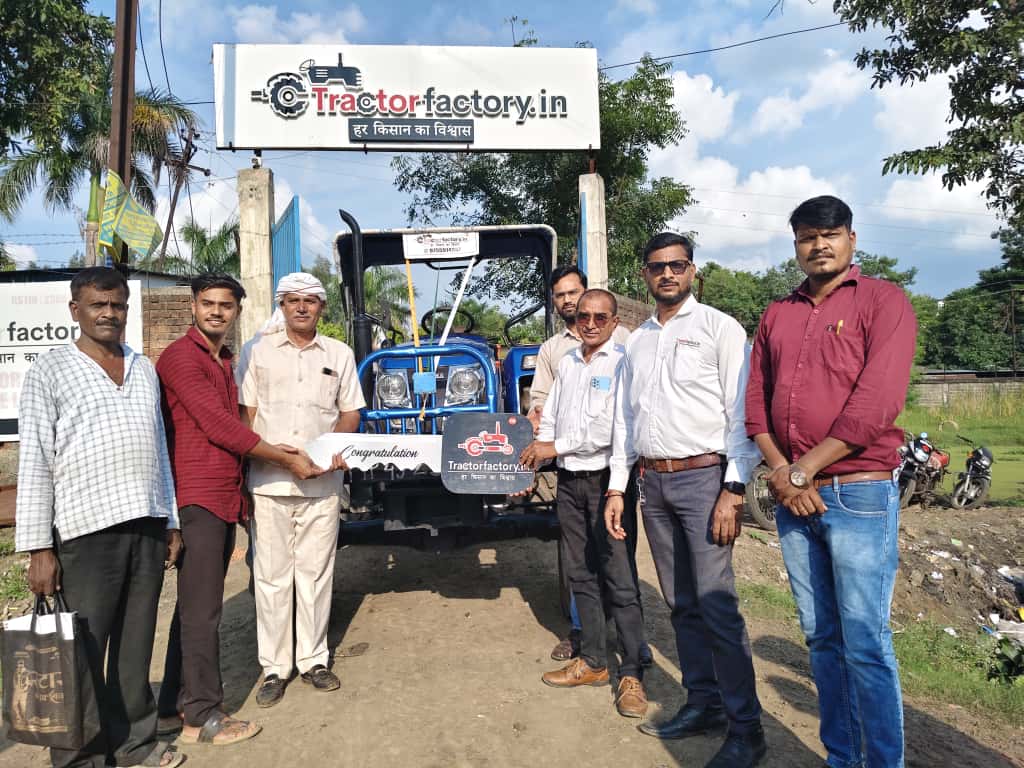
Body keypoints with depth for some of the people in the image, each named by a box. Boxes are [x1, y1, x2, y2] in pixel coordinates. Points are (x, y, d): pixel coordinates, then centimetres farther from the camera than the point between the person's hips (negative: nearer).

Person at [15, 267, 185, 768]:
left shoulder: (144, 370, 14)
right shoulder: (50, 371, -1)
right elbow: (35, 463, -5)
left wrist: (171, 521, 15)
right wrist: (38, 547, -10)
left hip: (147, 527, 5)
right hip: (86, 530, -4)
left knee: (136, 644, 13)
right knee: (83, 651, 3)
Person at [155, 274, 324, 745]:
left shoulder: (225, 361, 18)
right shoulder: (181, 357, -10)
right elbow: (218, 425, -16)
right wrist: (285, 459, -12)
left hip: (225, 496, 9)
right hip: (197, 496, -9)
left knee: (198, 605, 14)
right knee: (202, 609, -3)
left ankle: (177, 704, 26)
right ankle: (203, 717, 8)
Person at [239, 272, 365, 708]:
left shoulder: (339, 355, 10)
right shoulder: (258, 351, 6)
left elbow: (350, 411, 12)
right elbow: (244, 410, 5)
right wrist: (261, 453, -9)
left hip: (322, 481, 1)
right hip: (269, 481, -1)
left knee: (316, 573, 9)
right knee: (272, 575, 5)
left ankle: (313, 660, 22)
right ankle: (274, 668, 16)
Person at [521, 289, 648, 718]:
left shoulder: (623, 362, -7)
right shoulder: (567, 363, 15)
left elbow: (612, 426, -17)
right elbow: (550, 418, 18)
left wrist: (557, 446, -13)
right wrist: (533, 463, 6)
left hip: (606, 478, -7)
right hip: (568, 480, 7)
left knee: (619, 579, -3)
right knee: (581, 574, 13)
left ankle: (632, 674, 7)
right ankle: (592, 661, 26)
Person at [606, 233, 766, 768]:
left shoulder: (718, 328, -2)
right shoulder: (637, 342, 16)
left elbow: (742, 414, -8)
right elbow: (625, 419, 18)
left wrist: (733, 491, -15)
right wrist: (616, 488, 13)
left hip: (702, 476, -6)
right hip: (652, 482, 6)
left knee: (716, 605, -7)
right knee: (681, 603, 12)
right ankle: (703, 704, 25)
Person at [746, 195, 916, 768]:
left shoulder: (883, 301, -2)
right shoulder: (778, 315, 14)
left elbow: (877, 403, -13)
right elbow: (756, 400, 10)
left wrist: (804, 470, -13)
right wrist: (780, 473, -5)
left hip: (860, 494, -5)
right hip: (793, 498, 5)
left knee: (865, 645, -1)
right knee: (822, 640, 13)